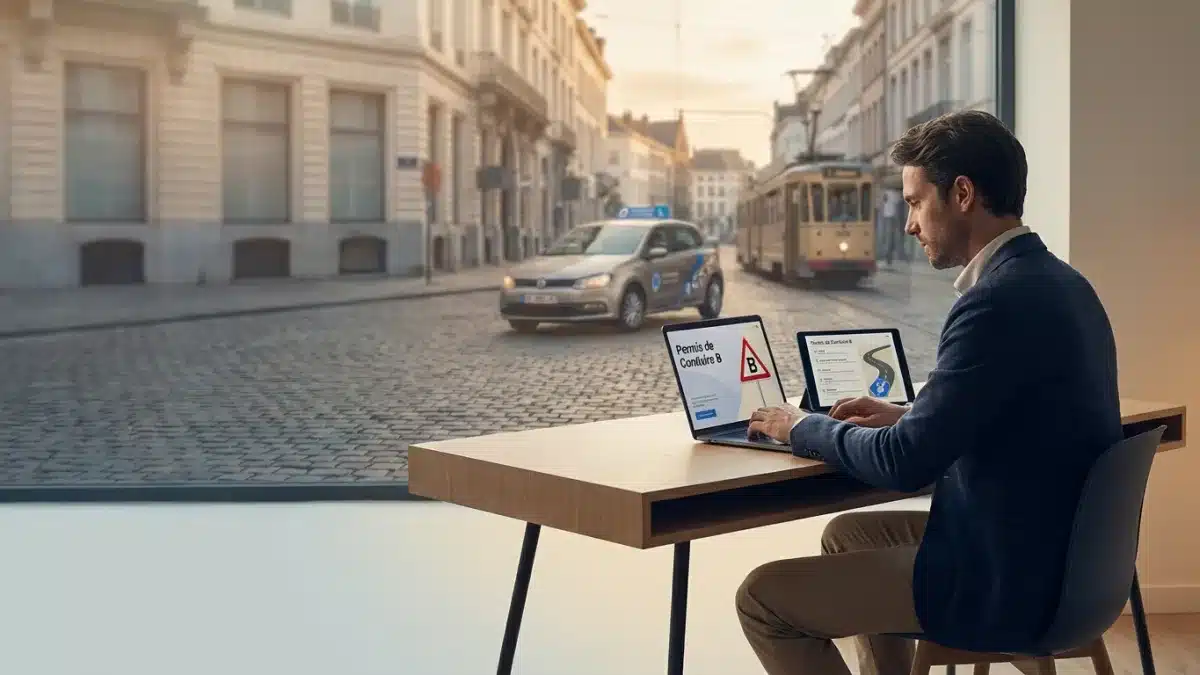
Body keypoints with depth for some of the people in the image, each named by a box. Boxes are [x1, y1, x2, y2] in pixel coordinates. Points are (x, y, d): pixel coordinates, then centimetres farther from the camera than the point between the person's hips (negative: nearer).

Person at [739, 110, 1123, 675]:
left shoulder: (999, 300, -24)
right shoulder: (1059, 282, 7)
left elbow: (905, 463, -22)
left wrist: (803, 427, -6)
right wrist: (907, 415, 11)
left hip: (1004, 584, -10)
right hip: (1052, 555, 10)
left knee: (763, 598, -5)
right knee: (847, 534, 26)